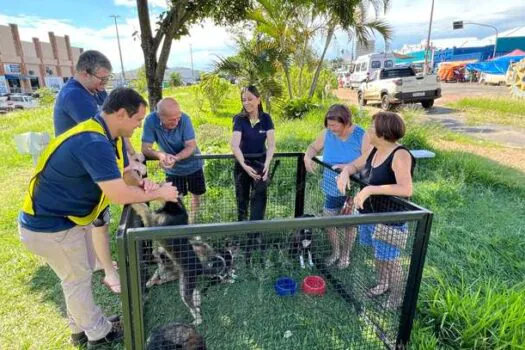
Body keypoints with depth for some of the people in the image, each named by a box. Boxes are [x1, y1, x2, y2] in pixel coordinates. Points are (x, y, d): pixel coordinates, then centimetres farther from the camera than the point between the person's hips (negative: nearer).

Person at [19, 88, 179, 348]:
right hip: (50, 226, -9)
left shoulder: (110, 138, -1)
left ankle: (81, 329, 41)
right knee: (77, 279, 8)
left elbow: (125, 174, 8)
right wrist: (158, 193, -22)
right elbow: (119, 195, -36)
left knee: (81, 274, 21)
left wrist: (142, 184, -14)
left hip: (69, 218, 9)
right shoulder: (93, 143, -34)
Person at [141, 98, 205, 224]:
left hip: (192, 165, 0)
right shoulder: (151, 120, -26)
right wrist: (160, 155, -45)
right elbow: (145, 148, -24)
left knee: (196, 195, 15)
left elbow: (191, 146, -28)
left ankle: (193, 221, 39)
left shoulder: (184, 118, -28)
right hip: (172, 169, 0)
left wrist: (175, 158, -45)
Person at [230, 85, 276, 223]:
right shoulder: (239, 119, -13)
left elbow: (271, 144, -14)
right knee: (242, 198, 14)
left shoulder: (266, 118, -8)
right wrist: (244, 165, -33)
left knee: (260, 197, -11)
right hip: (243, 163, 0)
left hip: (261, 162, 0)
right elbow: (234, 145, -22)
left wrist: (267, 164, -29)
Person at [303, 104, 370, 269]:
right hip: (332, 189, 3)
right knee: (328, 222, 12)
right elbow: (313, 147, 8)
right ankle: (335, 251, 40)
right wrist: (307, 157, -14)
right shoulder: (327, 134, -9)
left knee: (349, 224, 14)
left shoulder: (361, 136, -19)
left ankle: (345, 255, 40)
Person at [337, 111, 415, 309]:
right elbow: (354, 165, 13)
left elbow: (406, 189, -36)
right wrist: (345, 173, -11)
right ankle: (382, 284, 49)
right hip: (369, 213, 8)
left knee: (389, 259, 8)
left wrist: (370, 190, -37)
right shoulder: (374, 150, 1)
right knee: (378, 254, 25)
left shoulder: (400, 155, -24)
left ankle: (397, 298, 32)